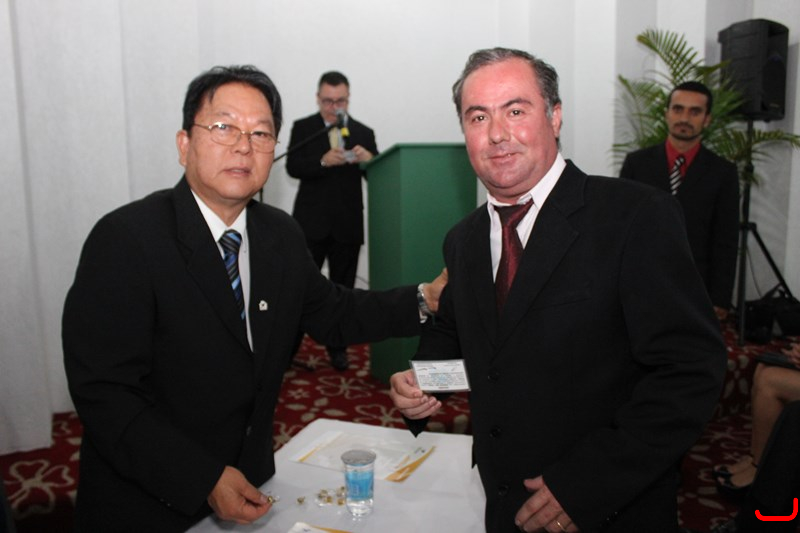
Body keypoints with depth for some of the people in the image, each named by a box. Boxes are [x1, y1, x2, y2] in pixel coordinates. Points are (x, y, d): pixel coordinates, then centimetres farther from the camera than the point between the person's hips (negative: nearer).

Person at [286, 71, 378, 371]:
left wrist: (369, 159, -19)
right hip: (311, 223, -2)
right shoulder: (302, 128, 3)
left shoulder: (363, 133, 7)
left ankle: (338, 348, 24)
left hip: (347, 225, 2)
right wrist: (323, 161, -27)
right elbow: (292, 167, -9)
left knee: (343, 289, 11)